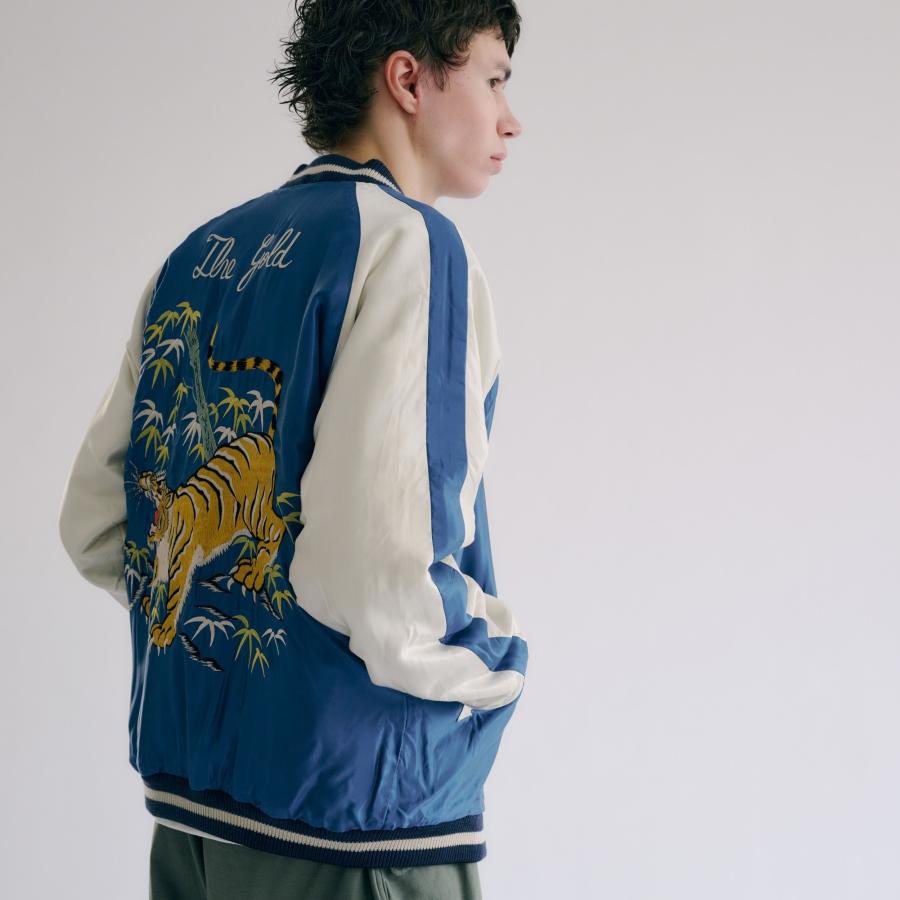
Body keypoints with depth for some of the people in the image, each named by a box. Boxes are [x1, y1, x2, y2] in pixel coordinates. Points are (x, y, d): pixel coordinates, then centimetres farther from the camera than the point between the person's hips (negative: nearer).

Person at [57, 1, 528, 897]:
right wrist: (493, 662, -7)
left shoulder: (197, 258, 10)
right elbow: (372, 561, -25)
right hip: (350, 819, -7)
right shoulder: (408, 242, -14)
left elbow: (91, 522, 12)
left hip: (187, 796, 7)